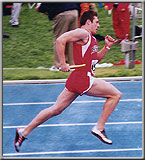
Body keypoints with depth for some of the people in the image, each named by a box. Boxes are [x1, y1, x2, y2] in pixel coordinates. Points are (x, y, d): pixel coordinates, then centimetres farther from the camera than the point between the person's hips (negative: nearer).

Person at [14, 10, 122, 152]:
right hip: (83, 78, -10)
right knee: (116, 94, -1)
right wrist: (63, 64, -17)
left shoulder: (92, 39, 21)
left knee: (56, 109, 11)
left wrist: (107, 47, 17)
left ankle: (23, 132, 11)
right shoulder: (82, 33, -9)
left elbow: (95, 58, 31)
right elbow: (60, 40, -19)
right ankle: (99, 128, 1)